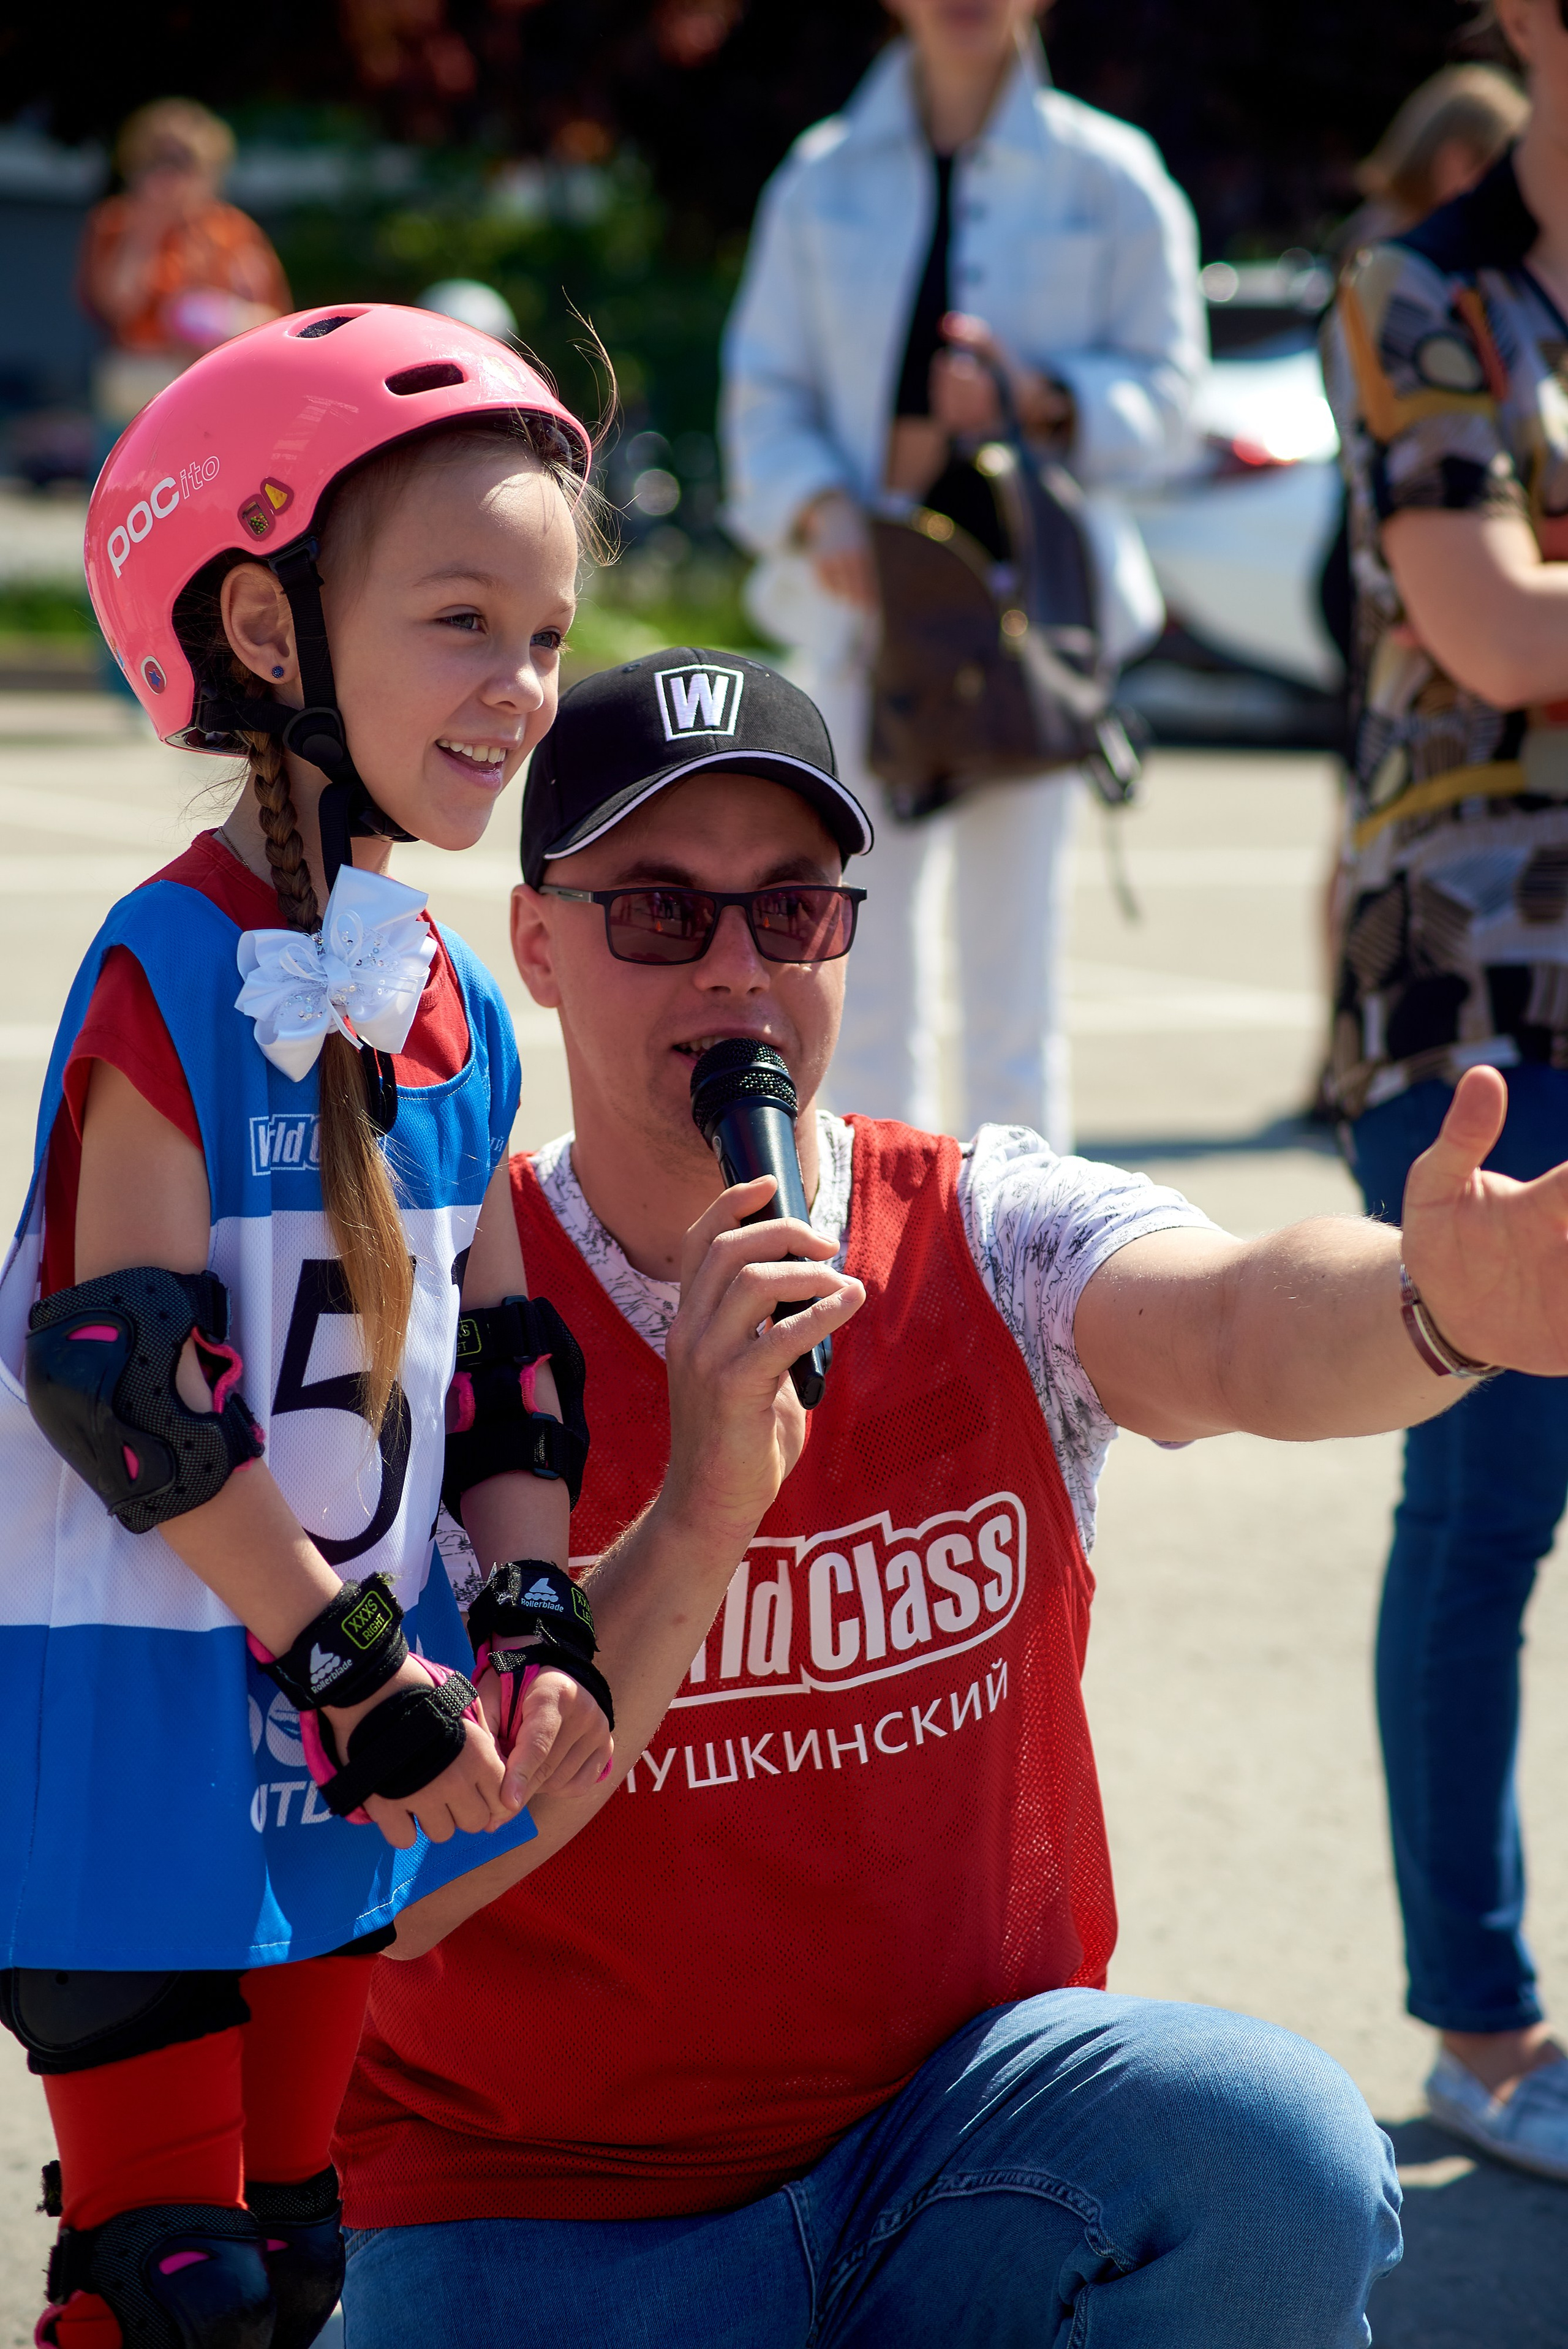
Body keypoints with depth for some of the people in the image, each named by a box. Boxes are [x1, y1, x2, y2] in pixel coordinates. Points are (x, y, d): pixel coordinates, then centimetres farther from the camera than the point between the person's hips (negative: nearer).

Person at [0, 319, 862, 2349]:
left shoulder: (459, 1012, 7)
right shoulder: (174, 969, -17)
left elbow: (501, 1363, 12)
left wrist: (535, 1624, -3)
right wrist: (361, 1670, -18)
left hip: (354, 1774, 8)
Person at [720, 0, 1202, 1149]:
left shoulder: (1109, 178, 3)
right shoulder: (825, 179, 8)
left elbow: (1164, 386, 3)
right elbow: (766, 393, 6)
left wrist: (1043, 400, -15)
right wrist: (817, 512, -12)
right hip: (865, 595, 2)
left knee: (1015, 953, -2)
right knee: (866, 969, 3)